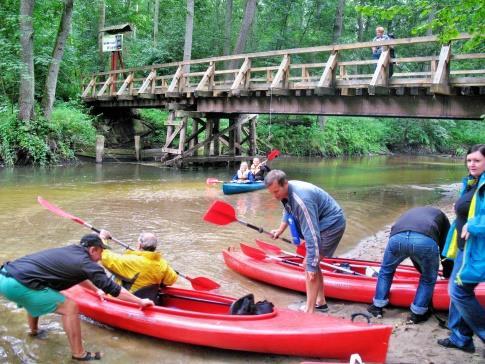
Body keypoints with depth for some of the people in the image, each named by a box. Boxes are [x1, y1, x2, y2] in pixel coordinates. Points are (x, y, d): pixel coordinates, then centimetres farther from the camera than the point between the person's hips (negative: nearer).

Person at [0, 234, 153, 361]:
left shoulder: (70, 251, 21)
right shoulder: (86, 263, -3)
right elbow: (113, 289, 0)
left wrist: (96, 289, 53)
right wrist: (140, 301, 10)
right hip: (18, 284, -9)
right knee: (69, 307, -4)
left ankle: (34, 331, 56)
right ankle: (79, 354, 6)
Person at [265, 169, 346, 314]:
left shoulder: (301, 200, -34)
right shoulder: (286, 191, -5)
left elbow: (311, 235, -35)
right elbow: (288, 211, 19)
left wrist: (311, 265, -33)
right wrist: (280, 230, 14)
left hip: (331, 224, -10)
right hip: (321, 223, 10)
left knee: (309, 264, -13)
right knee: (311, 263, 15)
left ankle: (309, 311, -9)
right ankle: (320, 302, 27)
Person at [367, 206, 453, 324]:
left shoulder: (409, 213, 47)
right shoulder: (440, 214, 38)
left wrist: (422, 270, 62)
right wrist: (447, 274, 47)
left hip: (397, 238, 3)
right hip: (426, 240, -3)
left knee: (386, 270, 31)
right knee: (428, 279, 25)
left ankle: (377, 307, 38)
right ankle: (417, 314, 31)